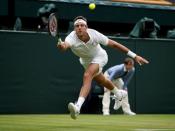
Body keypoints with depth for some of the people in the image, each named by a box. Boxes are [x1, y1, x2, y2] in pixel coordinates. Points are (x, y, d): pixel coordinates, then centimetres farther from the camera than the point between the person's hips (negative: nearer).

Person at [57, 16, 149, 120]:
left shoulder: (94, 34, -34)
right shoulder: (72, 37, -35)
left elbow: (113, 44, -26)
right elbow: (66, 44, -59)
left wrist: (134, 55, -25)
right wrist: (62, 45, -86)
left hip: (99, 57, -4)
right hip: (85, 61, 4)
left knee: (87, 76, -31)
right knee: (101, 81, 27)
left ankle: (78, 106, -43)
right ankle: (119, 93, 58)